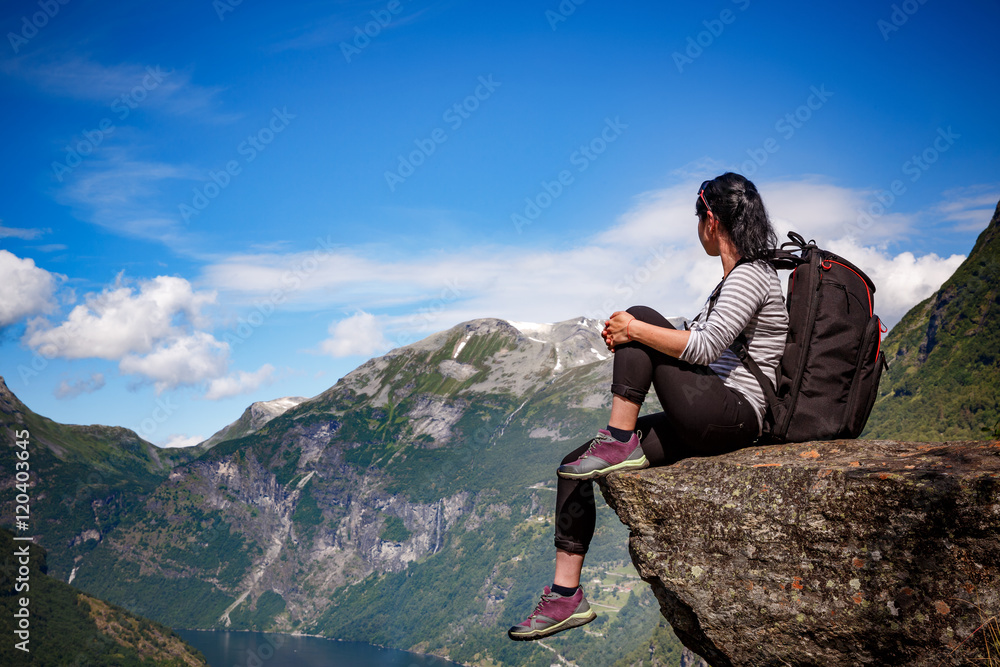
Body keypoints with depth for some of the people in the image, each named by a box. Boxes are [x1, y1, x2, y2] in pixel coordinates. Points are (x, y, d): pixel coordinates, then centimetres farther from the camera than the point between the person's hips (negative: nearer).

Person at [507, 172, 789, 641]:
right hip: (701, 424, 9)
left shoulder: (749, 277, -10)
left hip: (732, 414, -9)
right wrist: (628, 340, 5)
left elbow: (704, 348, -23)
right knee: (573, 466, 0)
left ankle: (619, 443, -11)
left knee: (639, 316, -14)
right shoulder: (739, 277, 20)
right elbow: (693, 342, 21)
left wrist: (635, 329, -15)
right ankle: (566, 595, 4)